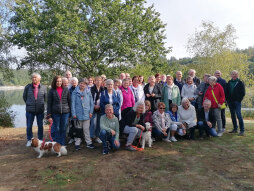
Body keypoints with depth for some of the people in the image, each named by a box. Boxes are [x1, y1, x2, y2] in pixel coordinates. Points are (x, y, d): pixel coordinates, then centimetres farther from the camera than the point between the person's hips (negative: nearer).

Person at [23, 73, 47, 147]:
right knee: (29, 126, 8)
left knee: (40, 126, 10)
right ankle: (29, 140, 26)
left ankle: (40, 140, 25)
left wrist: (41, 103, 7)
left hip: (40, 110, 0)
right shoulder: (28, 87, -2)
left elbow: (45, 97, 11)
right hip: (30, 110, 0)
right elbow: (24, 96, 11)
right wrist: (28, 103, 9)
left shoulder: (43, 87, -2)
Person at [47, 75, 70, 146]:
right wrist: (49, 115, -4)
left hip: (65, 112, 1)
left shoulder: (66, 90, 3)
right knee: (56, 129, 6)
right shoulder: (52, 91, 0)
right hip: (55, 113, -1)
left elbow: (69, 101, 8)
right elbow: (49, 103, 0)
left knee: (63, 129, 9)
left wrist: (70, 111, 5)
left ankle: (62, 144, 21)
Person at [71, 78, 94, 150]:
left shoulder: (88, 92, 4)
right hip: (78, 114, -1)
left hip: (86, 114, 1)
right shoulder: (75, 92, 0)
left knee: (86, 129, 7)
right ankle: (77, 143, 18)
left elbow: (91, 103, 6)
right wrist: (74, 113, -7)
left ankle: (89, 143, 16)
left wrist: (91, 112, -1)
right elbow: (73, 103, -1)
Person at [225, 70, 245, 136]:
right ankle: (235, 129, 20)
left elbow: (243, 93, 0)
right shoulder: (229, 83, 12)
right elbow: (226, 92, 16)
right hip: (230, 102, 5)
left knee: (239, 115, -12)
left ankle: (242, 131, -8)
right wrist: (227, 99, 5)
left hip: (237, 101, -5)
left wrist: (239, 100, -8)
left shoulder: (240, 83, 1)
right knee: (232, 116, 10)